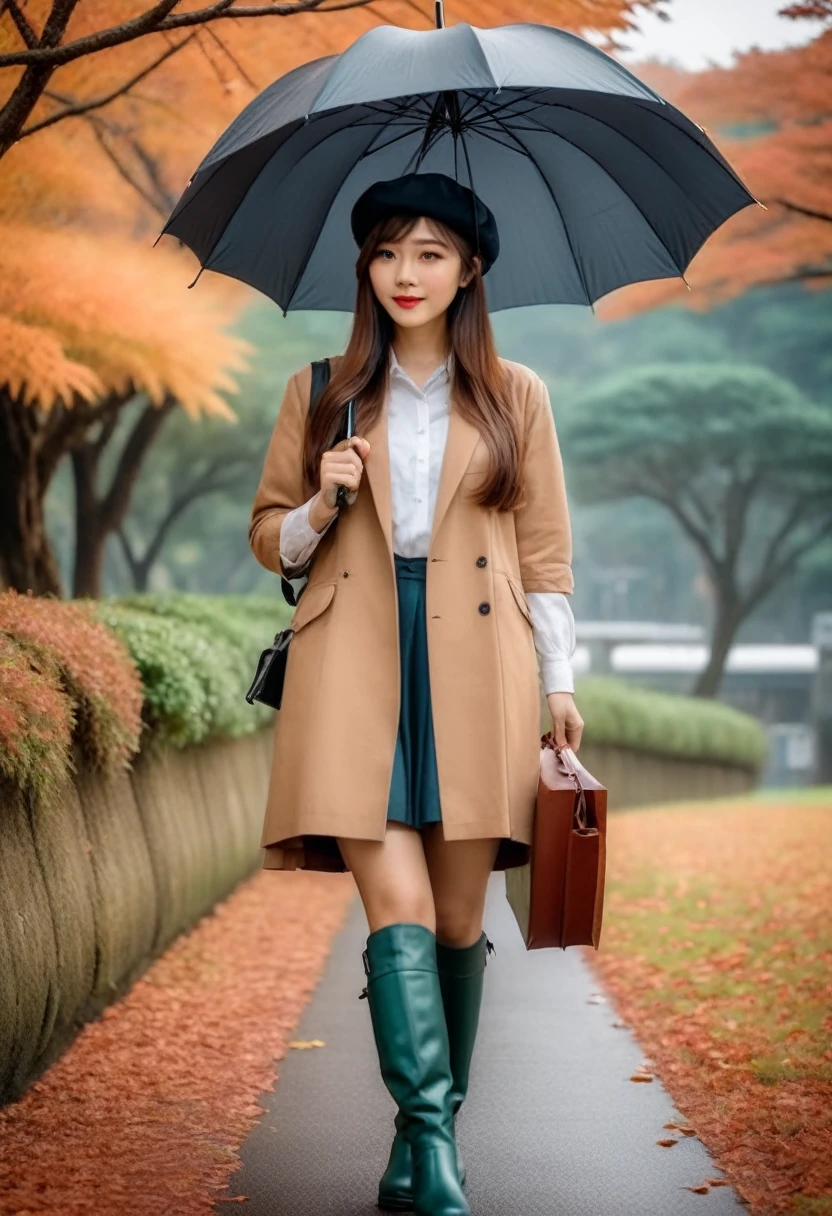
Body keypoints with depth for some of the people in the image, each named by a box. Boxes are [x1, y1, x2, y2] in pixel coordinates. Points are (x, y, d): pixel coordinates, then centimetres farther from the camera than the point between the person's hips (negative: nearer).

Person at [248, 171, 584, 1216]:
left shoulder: (515, 396, 11)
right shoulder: (321, 394, 12)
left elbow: (546, 551, 11)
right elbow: (269, 536, 15)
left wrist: (559, 682, 4)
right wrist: (323, 507, -6)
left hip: (474, 670, 1)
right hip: (357, 668, 0)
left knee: (459, 920, 1)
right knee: (398, 909, -13)